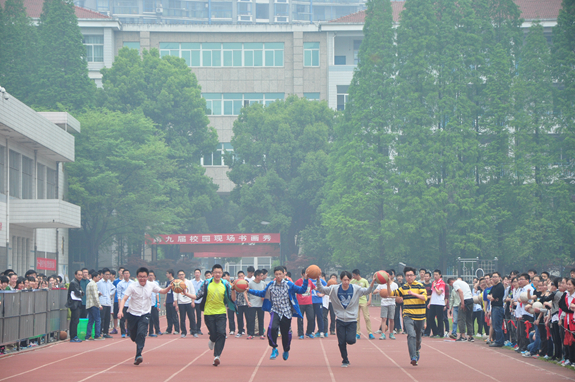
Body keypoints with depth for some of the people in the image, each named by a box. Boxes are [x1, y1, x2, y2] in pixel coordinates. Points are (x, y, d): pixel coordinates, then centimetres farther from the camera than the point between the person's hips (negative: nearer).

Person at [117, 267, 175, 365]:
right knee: (133, 337, 9)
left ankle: (138, 355, -23)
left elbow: (163, 291, 13)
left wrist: (170, 287, -8)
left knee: (141, 334, -21)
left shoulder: (151, 285, -2)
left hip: (145, 314, 0)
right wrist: (120, 310, -31)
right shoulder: (132, 286, -12)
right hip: (132, 314, 0)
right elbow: (124, 299, -16)